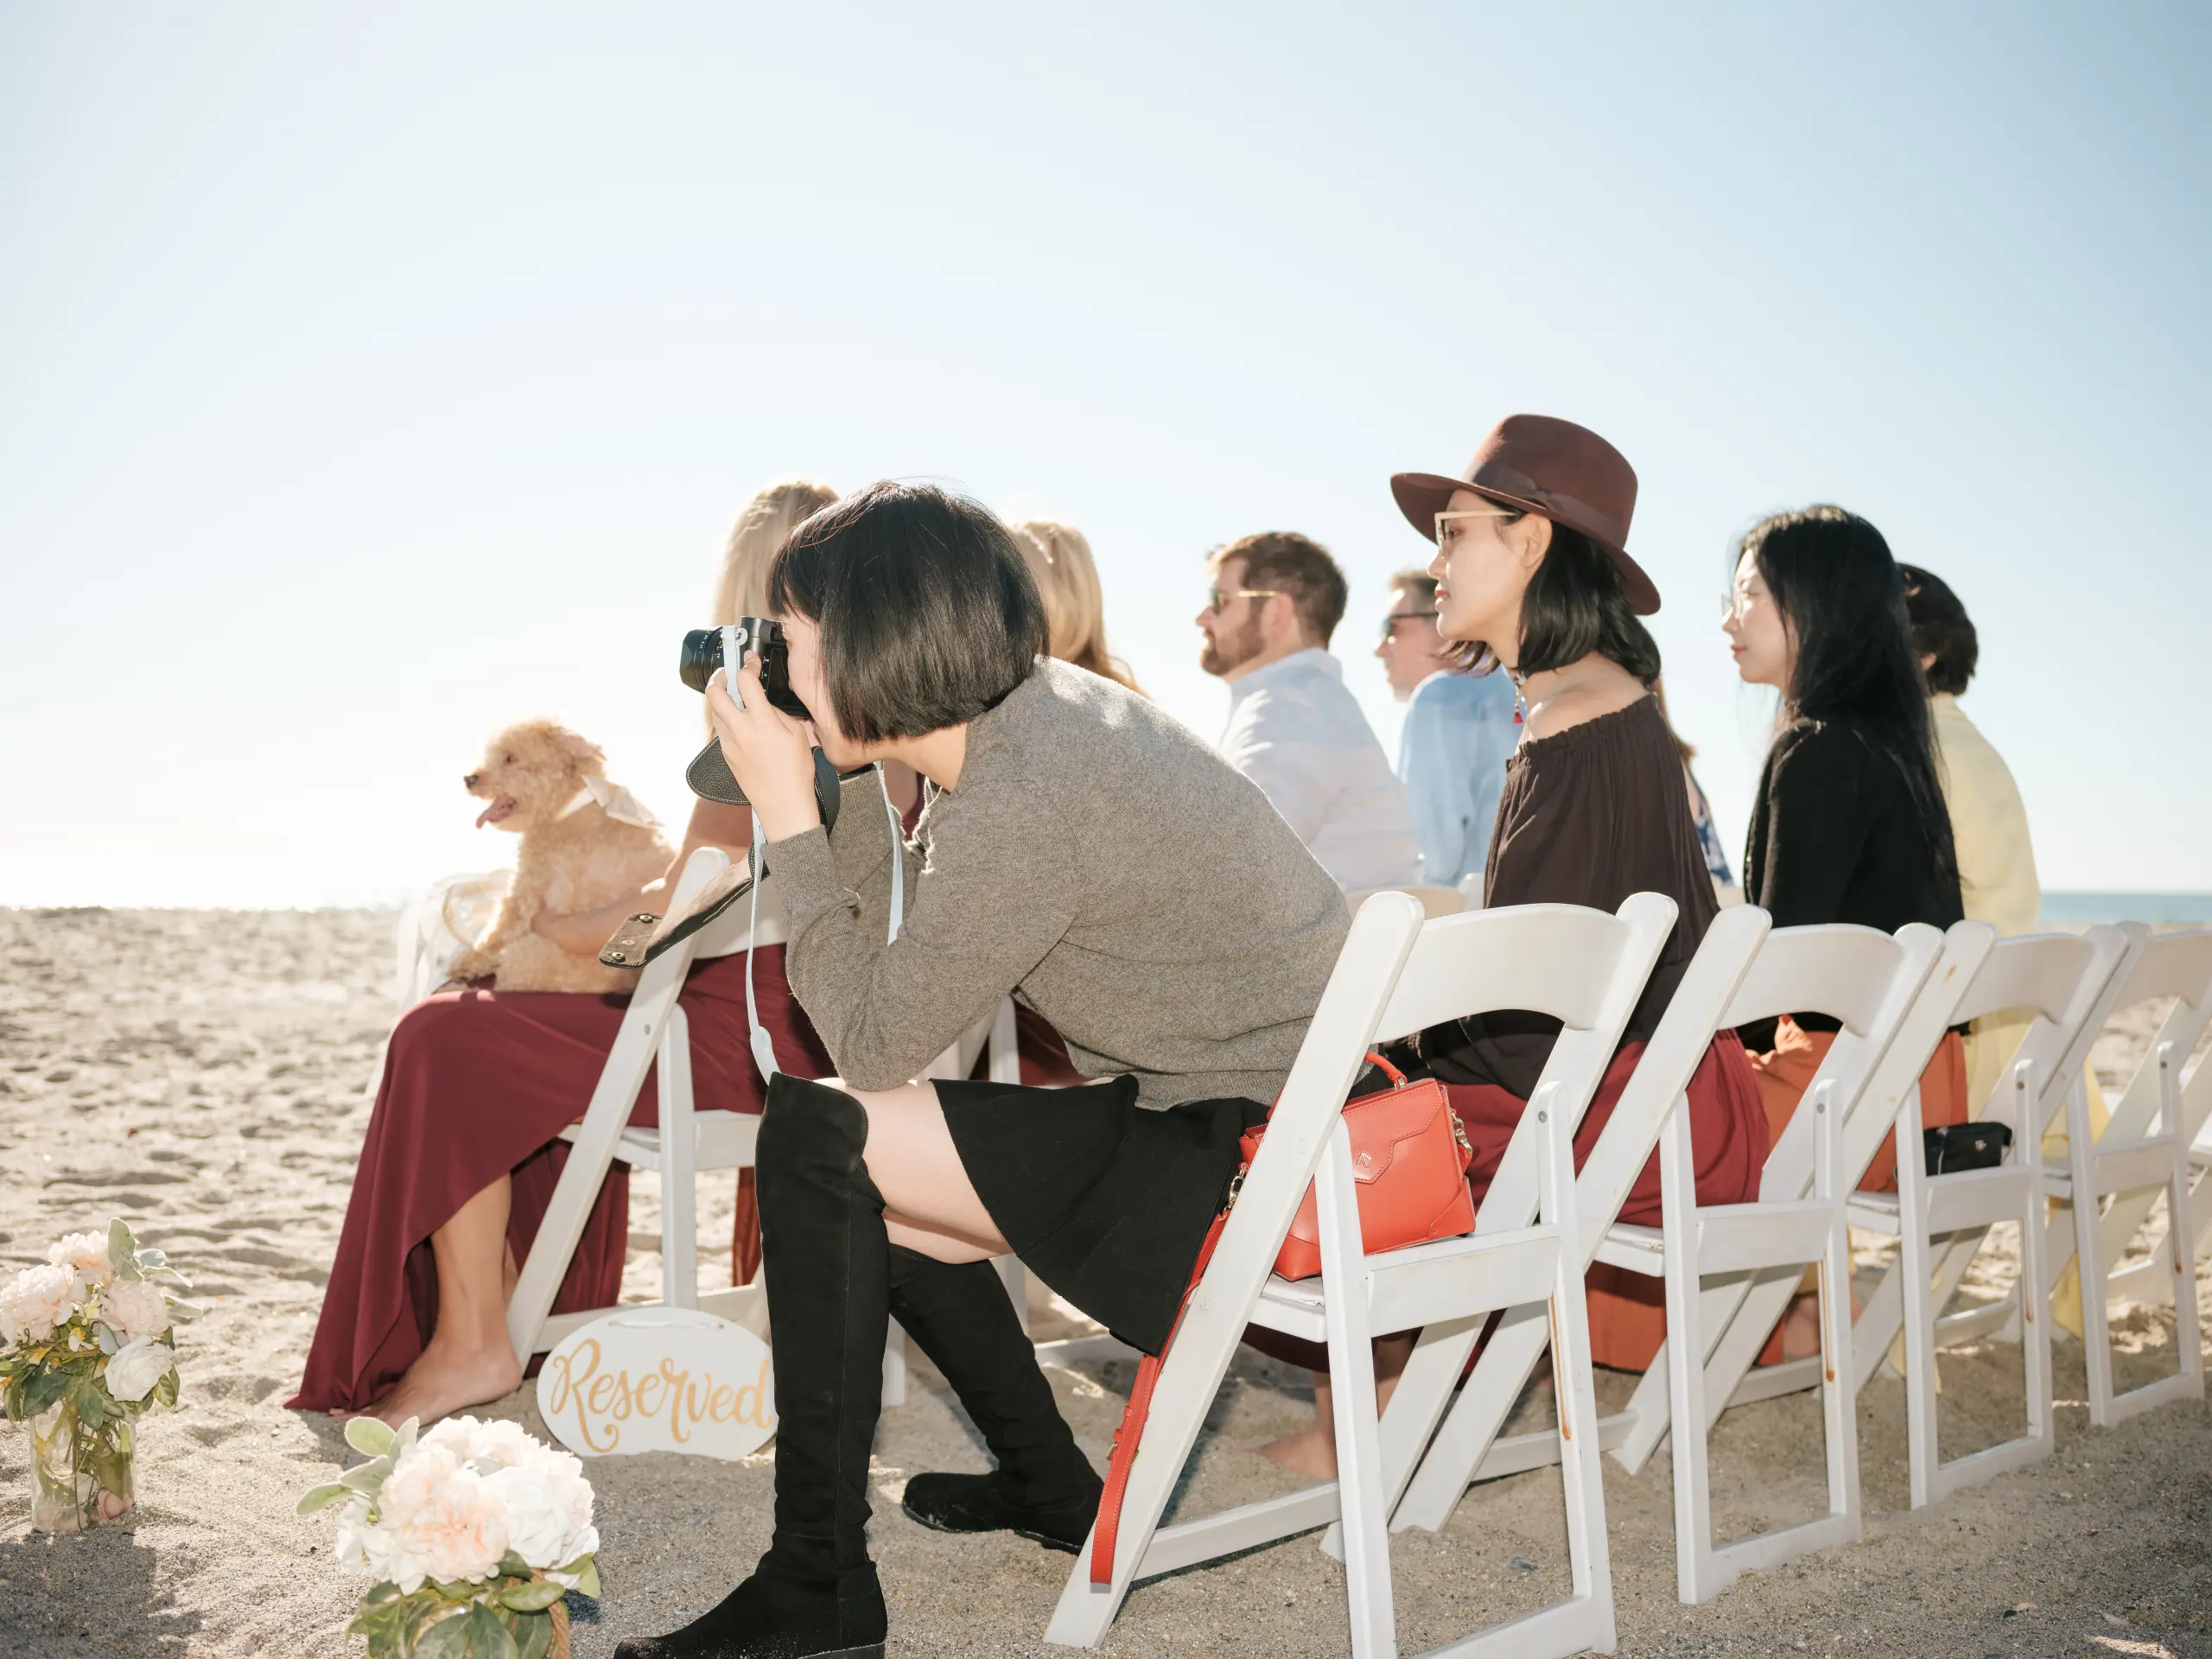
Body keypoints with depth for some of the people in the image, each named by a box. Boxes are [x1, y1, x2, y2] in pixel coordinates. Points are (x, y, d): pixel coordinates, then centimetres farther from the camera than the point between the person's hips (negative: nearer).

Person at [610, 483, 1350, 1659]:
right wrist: (834, 782, 5)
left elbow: (871, 1040, -17)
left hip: (1262, 1159, -10)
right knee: (874, 1180, 20)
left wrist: (788, 816, -12)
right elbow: (900, 946, 13)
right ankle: (1051, 1490, 37)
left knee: (814, 1137, -13)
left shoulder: (1020, 796, -25)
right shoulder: (1046, 706, 5)